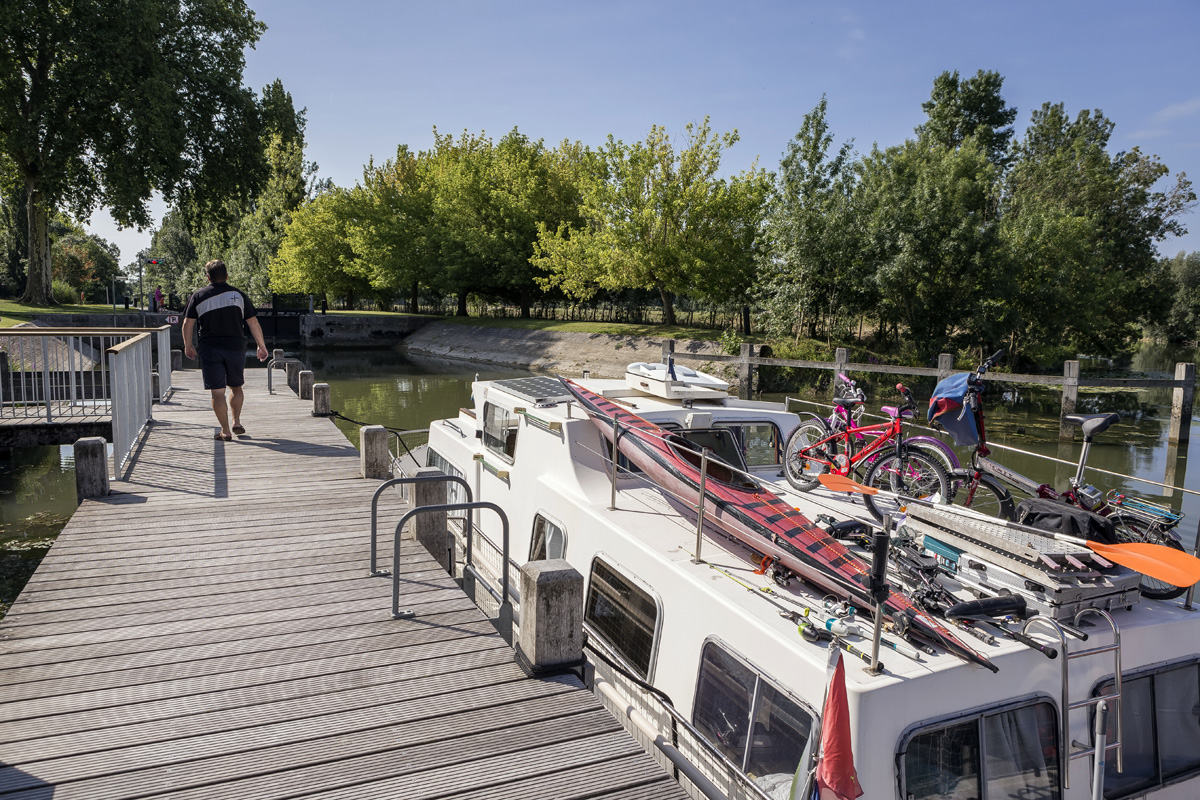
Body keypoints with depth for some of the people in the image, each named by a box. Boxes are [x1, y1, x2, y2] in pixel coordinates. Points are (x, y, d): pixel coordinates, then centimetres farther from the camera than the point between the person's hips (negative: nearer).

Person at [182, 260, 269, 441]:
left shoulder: (198, 296, 4)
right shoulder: (238, 295, 4)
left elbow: (188, 323, 2)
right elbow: (253, 323, 3)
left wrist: (188, 346, 15)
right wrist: (262, 346, 10)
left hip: (210, 350, -1)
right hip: (236, 348, 1)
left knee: (217, 391, 0)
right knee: (236, 387, 19)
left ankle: (225, 431, 0)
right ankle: (236, 423, 17)